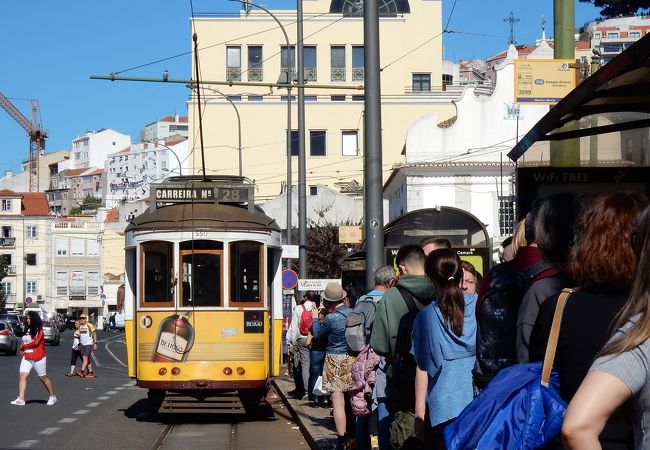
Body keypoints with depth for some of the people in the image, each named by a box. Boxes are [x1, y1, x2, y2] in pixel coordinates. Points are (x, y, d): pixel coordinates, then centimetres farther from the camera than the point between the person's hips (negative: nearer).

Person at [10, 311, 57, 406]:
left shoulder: (39, 330, -8)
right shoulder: (27, 330, 12)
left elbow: (35, 342, -17)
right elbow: (24, 342, 15)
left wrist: (23, 346, -7)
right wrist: (22, 349, -5)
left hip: (38, 358, -6)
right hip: (27, 357, 6)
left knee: (43, 377, 5)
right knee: (22, 375, -11)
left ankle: (53, 397, 22)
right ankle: (20, 399, -15)